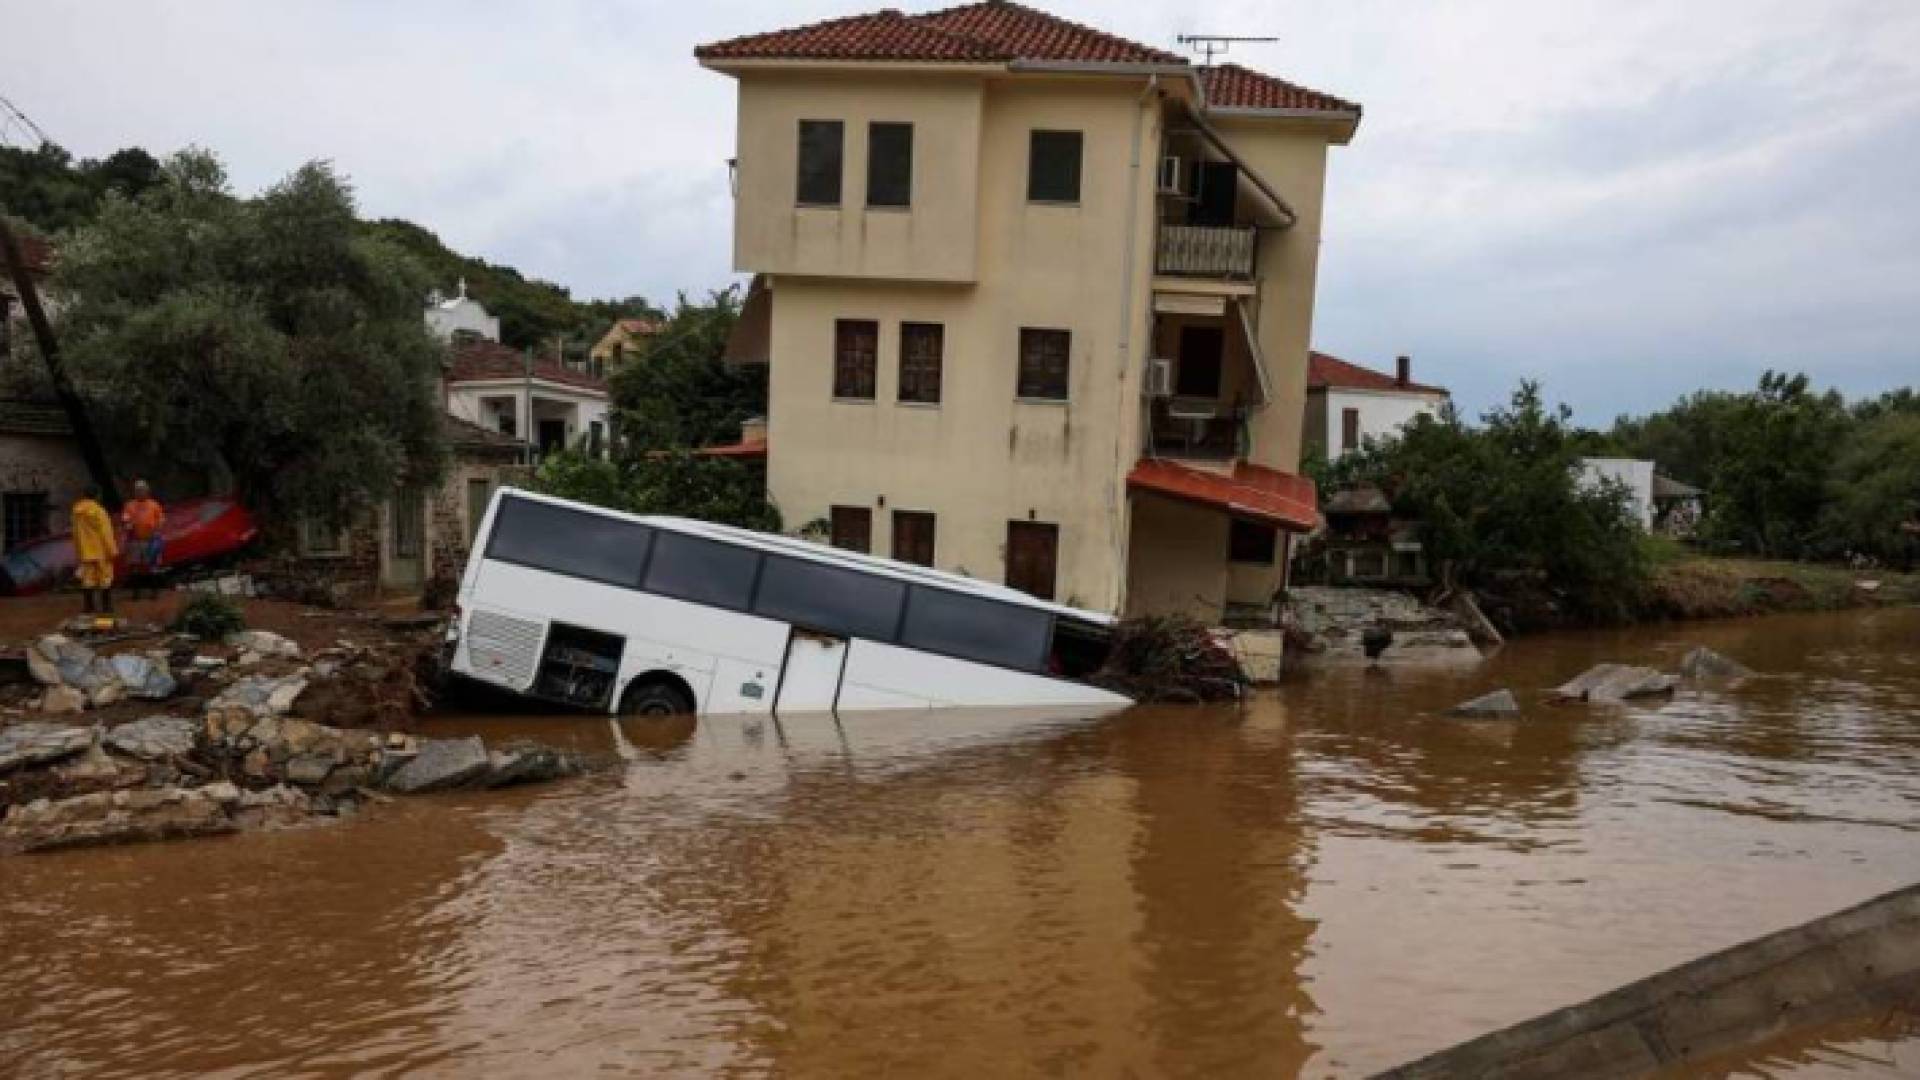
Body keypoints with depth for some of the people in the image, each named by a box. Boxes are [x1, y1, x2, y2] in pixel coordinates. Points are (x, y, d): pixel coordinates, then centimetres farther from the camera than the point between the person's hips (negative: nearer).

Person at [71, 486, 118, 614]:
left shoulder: (78, 511, 4)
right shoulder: (98, 511, -14)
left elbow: (76, 532, 11)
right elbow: (105, 533, -15)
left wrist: (78, 550, 20)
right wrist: (112, 550, -9)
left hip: (85, 551, 5)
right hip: (100, 550, -5)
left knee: (88, 578, 7)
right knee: (105, 578, 3)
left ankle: (90, 606, 7)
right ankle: (106, 606, 5)